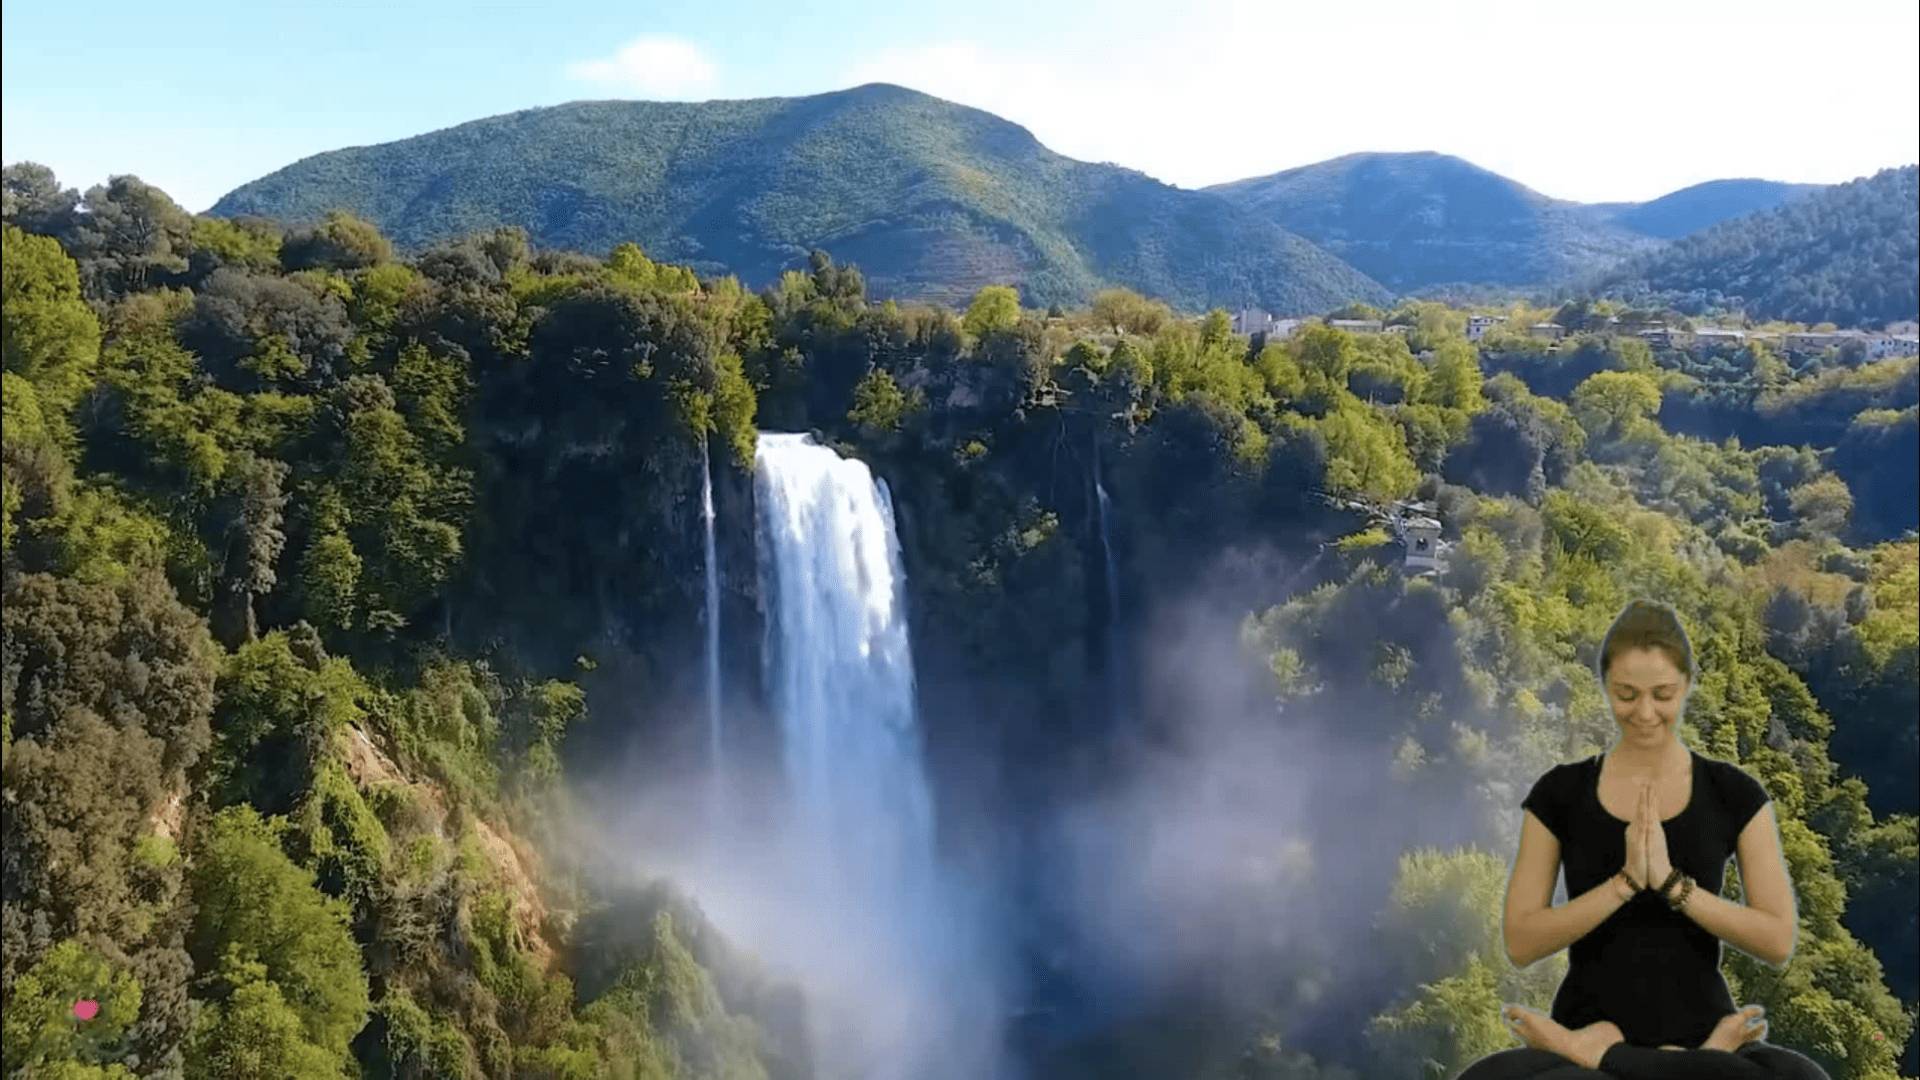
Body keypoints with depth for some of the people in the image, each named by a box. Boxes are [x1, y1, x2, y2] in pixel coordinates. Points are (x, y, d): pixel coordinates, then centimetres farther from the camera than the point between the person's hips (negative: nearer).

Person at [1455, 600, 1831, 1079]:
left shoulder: (1733, 793, 4)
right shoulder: (1560, 792, 3)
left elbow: (1778, 940, -2)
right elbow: (1521, 941, -3)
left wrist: (1672, 882, -15)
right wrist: (1625, 881, -14)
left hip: (1697, 1032, 2)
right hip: (1586, 1025, -1)